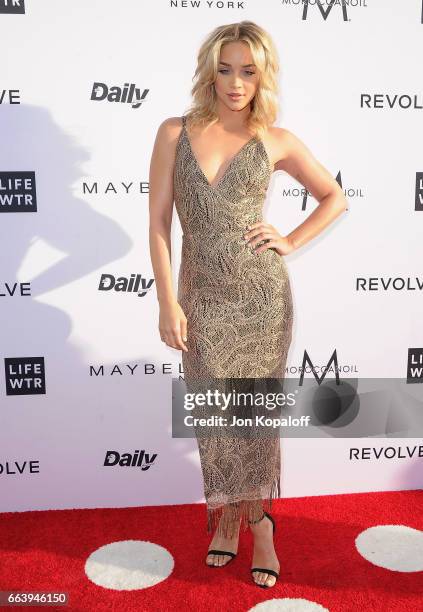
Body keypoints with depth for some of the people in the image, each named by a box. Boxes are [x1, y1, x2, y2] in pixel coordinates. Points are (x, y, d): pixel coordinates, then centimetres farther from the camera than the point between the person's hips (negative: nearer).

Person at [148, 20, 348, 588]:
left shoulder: (276, 140, 1)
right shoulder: (176, 132, 0)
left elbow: (335, 198, 12)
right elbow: (159, 222, -3)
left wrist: (291, 242, -1)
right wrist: (168, 304, -7)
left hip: (263, 294, 0)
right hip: (202, 298, 1)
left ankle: (253, 517, 32)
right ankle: (233, 515, 34)